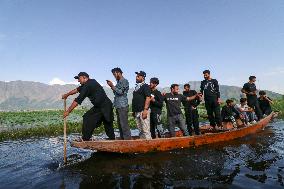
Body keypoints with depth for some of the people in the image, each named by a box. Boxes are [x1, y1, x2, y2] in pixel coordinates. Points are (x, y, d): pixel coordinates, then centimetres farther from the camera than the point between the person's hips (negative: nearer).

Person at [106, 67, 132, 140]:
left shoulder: (124, 81, -5)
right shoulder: (119, 82, 19)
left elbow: (120, 92, -15)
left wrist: (112, 86, -9)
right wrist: (112, 86, 8)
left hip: (122, 105, -9)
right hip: (118, 105, 9)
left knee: (124, 124, -9)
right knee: (120, 123, 11)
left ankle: (128, 139, -5)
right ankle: (122, 138, 19)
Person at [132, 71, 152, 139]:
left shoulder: (145, 86, -6)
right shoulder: (137, 87, 19)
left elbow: (148, 98, -17)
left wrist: (145, 110, -24)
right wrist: (134, 111, 18)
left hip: (143, 111, -9)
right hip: (137, 112, 9)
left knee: (145, 130, -7)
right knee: (140, 130, 14)